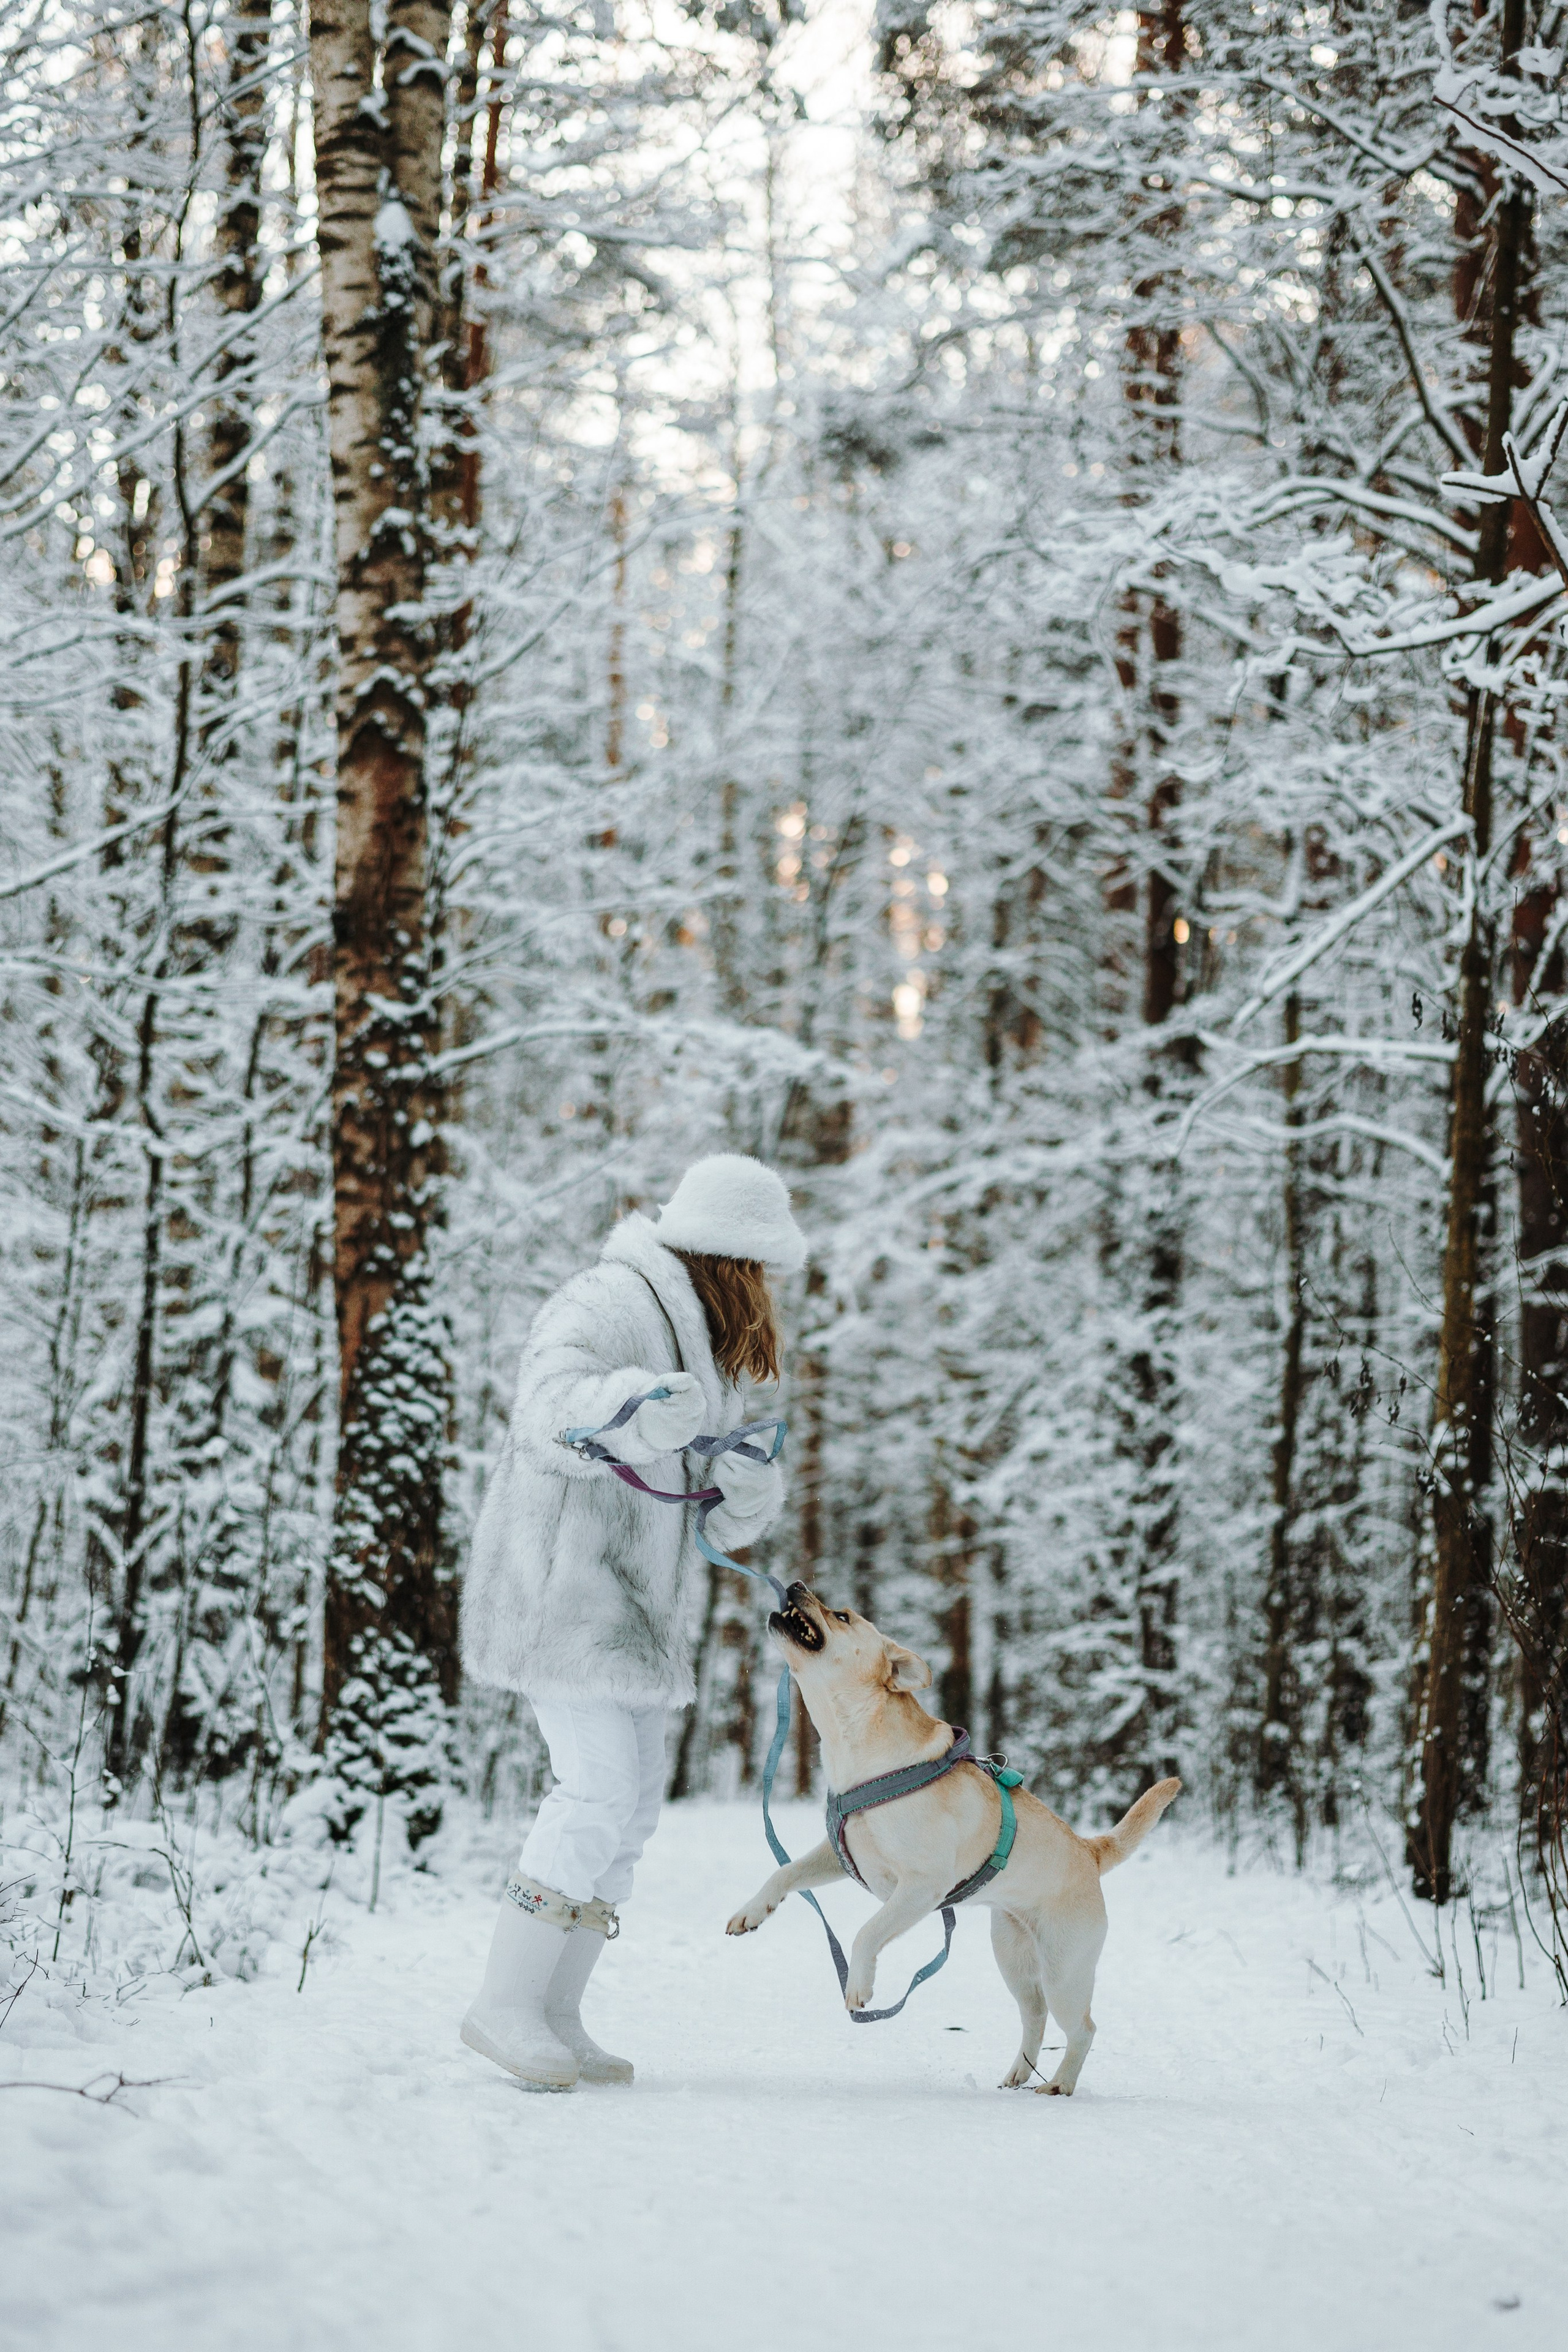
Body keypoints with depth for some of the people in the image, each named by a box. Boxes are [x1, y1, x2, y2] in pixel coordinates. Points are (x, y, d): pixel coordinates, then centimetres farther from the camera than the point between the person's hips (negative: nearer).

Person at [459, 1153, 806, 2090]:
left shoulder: (708, 1347, 19)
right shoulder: (609, 1305, -11)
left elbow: (722, 1519, 15)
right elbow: (553, 1411, -30)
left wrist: (748, 1489, -10)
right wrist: (641, 1410, -50)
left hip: (634, 1604, 10)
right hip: (564, 1582, -10)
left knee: (635, 1802, 7)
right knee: (600, 1787, -16)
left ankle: (556, 2016, 11)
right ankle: (506, 2006, -10)